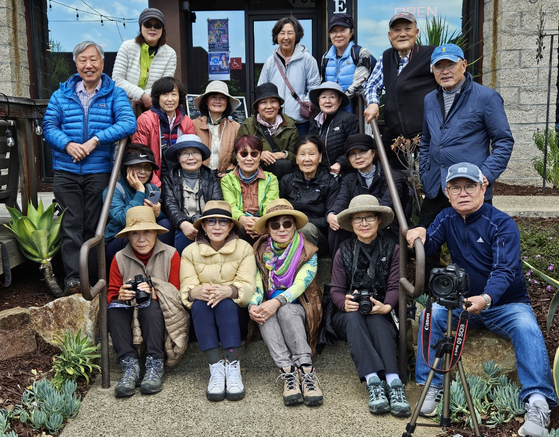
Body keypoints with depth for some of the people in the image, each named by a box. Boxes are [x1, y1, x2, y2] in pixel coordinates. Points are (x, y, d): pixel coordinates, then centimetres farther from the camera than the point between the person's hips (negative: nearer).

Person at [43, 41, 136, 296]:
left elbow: (128, 123, -10)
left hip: (99, 172, -1)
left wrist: (95, 141, -18)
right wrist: (68, 145, -16)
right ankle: (72, 277, -4)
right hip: (66, 171, 1)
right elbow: (49, 126, 5)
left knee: (93, 225, 3)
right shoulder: (61, 95, 12)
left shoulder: (115, 94, 6)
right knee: (71, 225, -4)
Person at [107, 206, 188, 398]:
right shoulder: (120, 258, 1)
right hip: (130, 315, 2)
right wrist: (121, 296, -23)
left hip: (159, 316, -2)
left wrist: (154, 293, -27)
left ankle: (155, 365, -31)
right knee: (114, 308, -27)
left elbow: (176, 294, -6)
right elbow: (111, 295, 2)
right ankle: (130, 365, -32)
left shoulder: (170, 255, -5)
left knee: (151, 305, -33)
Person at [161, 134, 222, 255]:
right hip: (181, 228, -1)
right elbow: (169, 205, -1)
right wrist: (183, 223, -24)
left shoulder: (211, 177, 20)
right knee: (183, 234, -36)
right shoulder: (169, 179, 17)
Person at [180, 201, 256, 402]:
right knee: (200, 303, -32)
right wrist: (195, 292, -33)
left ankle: (233, 367, -38)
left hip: (234, 311, -1)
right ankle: (215, 368, -37)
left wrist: (229, 291, -35)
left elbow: (247, 287, -11)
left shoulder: (244, 248, 1)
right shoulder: (190, 252, 4)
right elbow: (186, 289, -8)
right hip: (202, 316, 1)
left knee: (225, 303, -33)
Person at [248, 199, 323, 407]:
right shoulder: (260, 252, 7)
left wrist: (277, 302, -33)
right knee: (265, 312, -33)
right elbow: (256, 286, -2)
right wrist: (253, 306, -25)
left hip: (298, 309, -2)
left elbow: (300, 284, -15)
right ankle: (287, 372, -41)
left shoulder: (308, 253, 0)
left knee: (285, 309, -35)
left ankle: (306, 370, -40)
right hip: (269, 312, 2)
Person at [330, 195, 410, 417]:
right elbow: (336, 290, 1)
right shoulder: (343, 252, 8)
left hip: (382, 313, -1)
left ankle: (394, 383, -49)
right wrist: (345, 303, -24)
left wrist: (386, 306, -27)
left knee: (376, 320, -36)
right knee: (353, 316, -35)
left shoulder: (392, 249, 6)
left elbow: (395, 287, -4)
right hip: (349, 316, 1)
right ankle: (373, 382, -48)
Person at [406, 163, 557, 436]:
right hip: (464, 302, 3)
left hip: (506, 303, -3)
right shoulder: (447, 218, 3)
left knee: (527, 329, -32)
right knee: (431, 314, -23)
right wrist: (420, 234, -29)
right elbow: (429, 246, -4)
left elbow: (504, 270, -26)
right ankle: (433, 388, -17)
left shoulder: (502, 224, -14)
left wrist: (486, 298, -47)